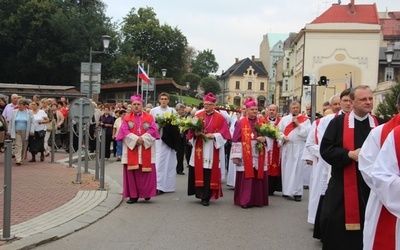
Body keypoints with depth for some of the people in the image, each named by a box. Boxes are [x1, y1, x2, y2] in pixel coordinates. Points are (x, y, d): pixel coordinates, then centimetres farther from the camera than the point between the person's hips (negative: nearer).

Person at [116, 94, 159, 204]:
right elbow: (125, 131, -4)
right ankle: (133, 195, 4)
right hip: (131, 148, 1)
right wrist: (136, 139, -16)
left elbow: (153, 130, -4)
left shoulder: (149, 117, 7)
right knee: (131, 172, -1)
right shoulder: (127, 118, 9)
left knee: (146, 172, -1)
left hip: (145, 149, -1)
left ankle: (146, 193, 11)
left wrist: (143, 139, -16)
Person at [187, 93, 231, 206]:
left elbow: (224, 134, -2)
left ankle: (206, 197, 4)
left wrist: (213, 135, -16)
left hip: (212, 150, -2)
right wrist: (195, 133, -11)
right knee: (198, 171, 1)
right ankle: (200, 193, 12)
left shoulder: (220, 118, 3)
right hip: (199, 149, 2)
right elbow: (191, 130, 9)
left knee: (209, 173, -2)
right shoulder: (198, 116, 10)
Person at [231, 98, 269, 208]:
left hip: (259, 156, 3)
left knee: (259, 178, 4)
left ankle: (258, 200, 14)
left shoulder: (262, 123, 9)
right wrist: (235, 156, -9)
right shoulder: (240, 123, 0)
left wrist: (264, 139, -12)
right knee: (246, 178, -2)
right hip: (245, 156, -3)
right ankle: (244, 200, 4)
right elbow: (236, 140, -3)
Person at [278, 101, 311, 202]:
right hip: (286, 147, 2)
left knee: (297, 169, -5)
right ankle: (286, 190, 16)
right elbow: (278, 131, 7)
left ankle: (297, 192, -2)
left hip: (299, 147, -2)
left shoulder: (305, 119, 4)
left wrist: (298, 124, -10)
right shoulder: (284, 119, 10)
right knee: (286, 168, 6)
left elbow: (307, 132, -7)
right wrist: (283, 137, -11)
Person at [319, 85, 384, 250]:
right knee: (338, 226, 2)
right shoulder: (338, 122, 0)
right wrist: (350, 154, -17)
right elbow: (326, 149, -6)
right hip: (343, 186, -2)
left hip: (371, 186, 2)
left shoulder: (379, 124, 6)